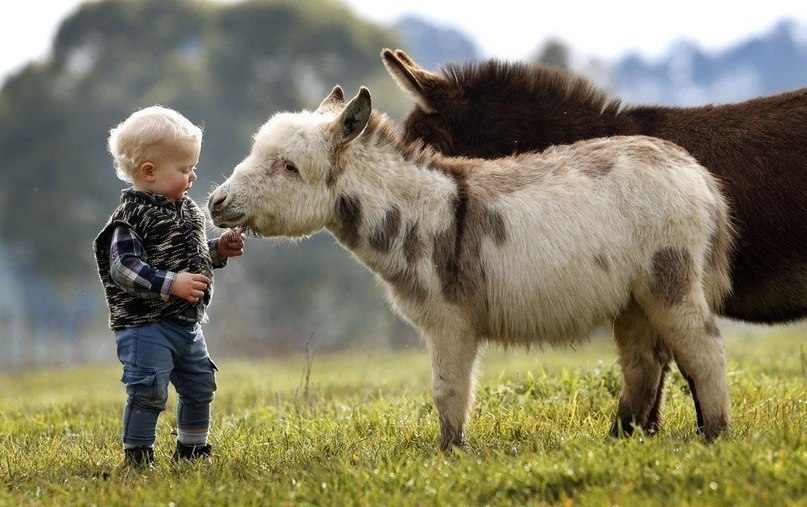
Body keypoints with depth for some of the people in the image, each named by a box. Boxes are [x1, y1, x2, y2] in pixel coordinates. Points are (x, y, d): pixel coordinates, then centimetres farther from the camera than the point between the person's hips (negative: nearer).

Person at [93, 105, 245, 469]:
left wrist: (219, 250, 7)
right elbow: (124, 268, -24)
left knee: (200, 387, 16)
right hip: (145, 325, -9)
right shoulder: (132, 218, -16)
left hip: (187, 323, 9)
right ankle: (137, 457, 0)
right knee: (149, 392, -11)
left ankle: (191, 451, 32)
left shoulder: (186, 209, 11)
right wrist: (172, 284, -32)